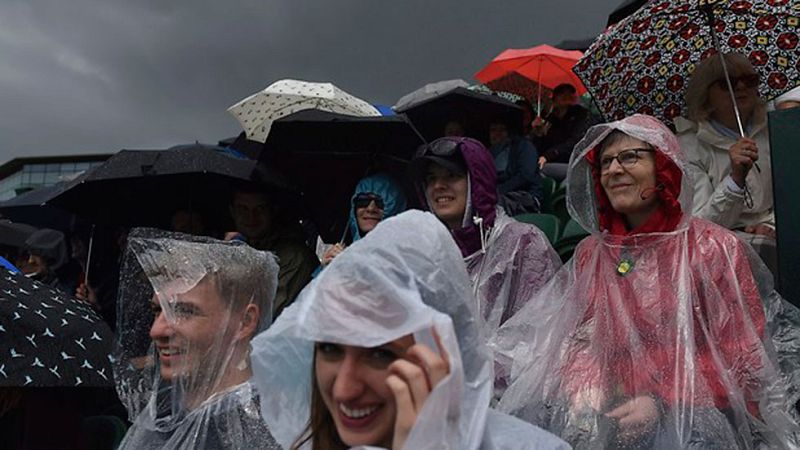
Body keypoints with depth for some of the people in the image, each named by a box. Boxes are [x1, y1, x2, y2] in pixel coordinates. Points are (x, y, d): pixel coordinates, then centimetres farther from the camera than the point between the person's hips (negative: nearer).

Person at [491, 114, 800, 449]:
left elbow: (742, 362, -5)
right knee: (527, 417, -19)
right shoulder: (590, 253, 9)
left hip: (698, 413, -3)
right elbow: (580, 339, 8)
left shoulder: (715, 249, -4)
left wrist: (663, 405, -17)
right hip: (613, 408, 4)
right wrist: (584, 393, -13)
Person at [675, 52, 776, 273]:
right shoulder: (690, 147, -4)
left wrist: (772, 225, -9)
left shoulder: (772, 129, 9)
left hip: (775, 237, 4)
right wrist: (736, 178, -26)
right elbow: (699, 226, -13)